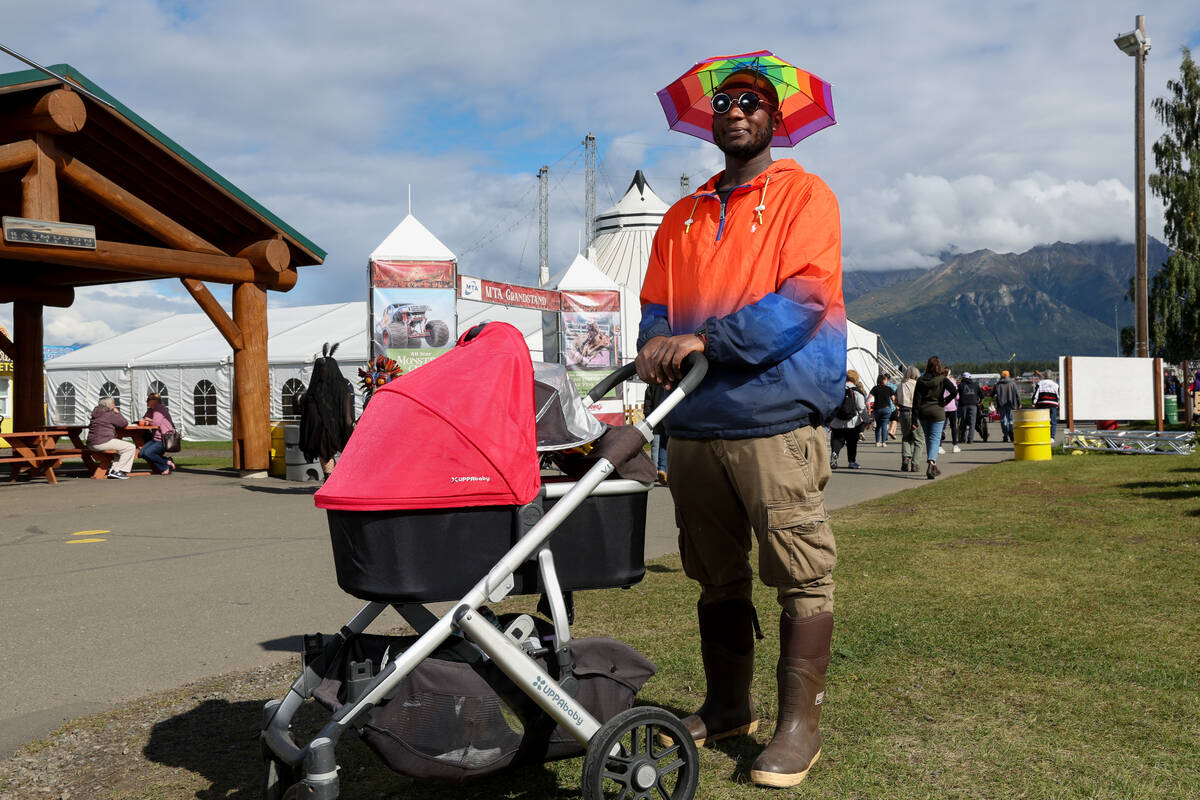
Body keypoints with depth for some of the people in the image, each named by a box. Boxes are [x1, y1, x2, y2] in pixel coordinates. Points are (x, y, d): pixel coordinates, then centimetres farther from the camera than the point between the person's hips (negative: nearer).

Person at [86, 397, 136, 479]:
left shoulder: (96, 413, 18)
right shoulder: (110, 414, -9)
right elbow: (124, 423, -4)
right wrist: (117, 413, 9)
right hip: (103, 442, -10)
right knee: (131, 447, -8)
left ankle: (113, 469, 18)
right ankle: (117, 471, -11)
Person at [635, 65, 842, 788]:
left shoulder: (804, 195, 2)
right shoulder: (683, 217, 20)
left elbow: (804, 299, -11)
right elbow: (656, 304, 16)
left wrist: (706, 337, -18)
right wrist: (657, 346, -7)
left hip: (777, 423, -5)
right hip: (694, 427, 6)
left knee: (803, 577, -4)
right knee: (717, 579, 13)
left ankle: (800, 724, 5)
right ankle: (727, 707, 26)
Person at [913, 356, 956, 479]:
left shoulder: (921, 380, 1)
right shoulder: (942, 379, -6)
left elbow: (916, 399, 1)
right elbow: (954, 391, -18)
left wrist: (915, 418, 7)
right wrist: (945, 401, -1)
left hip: (923, 412, 3)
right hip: (937, 411, -3)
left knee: (928, 438, 16)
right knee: (935, 438, -1)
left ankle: (933, 466, 23)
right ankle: (931, 463, -22)